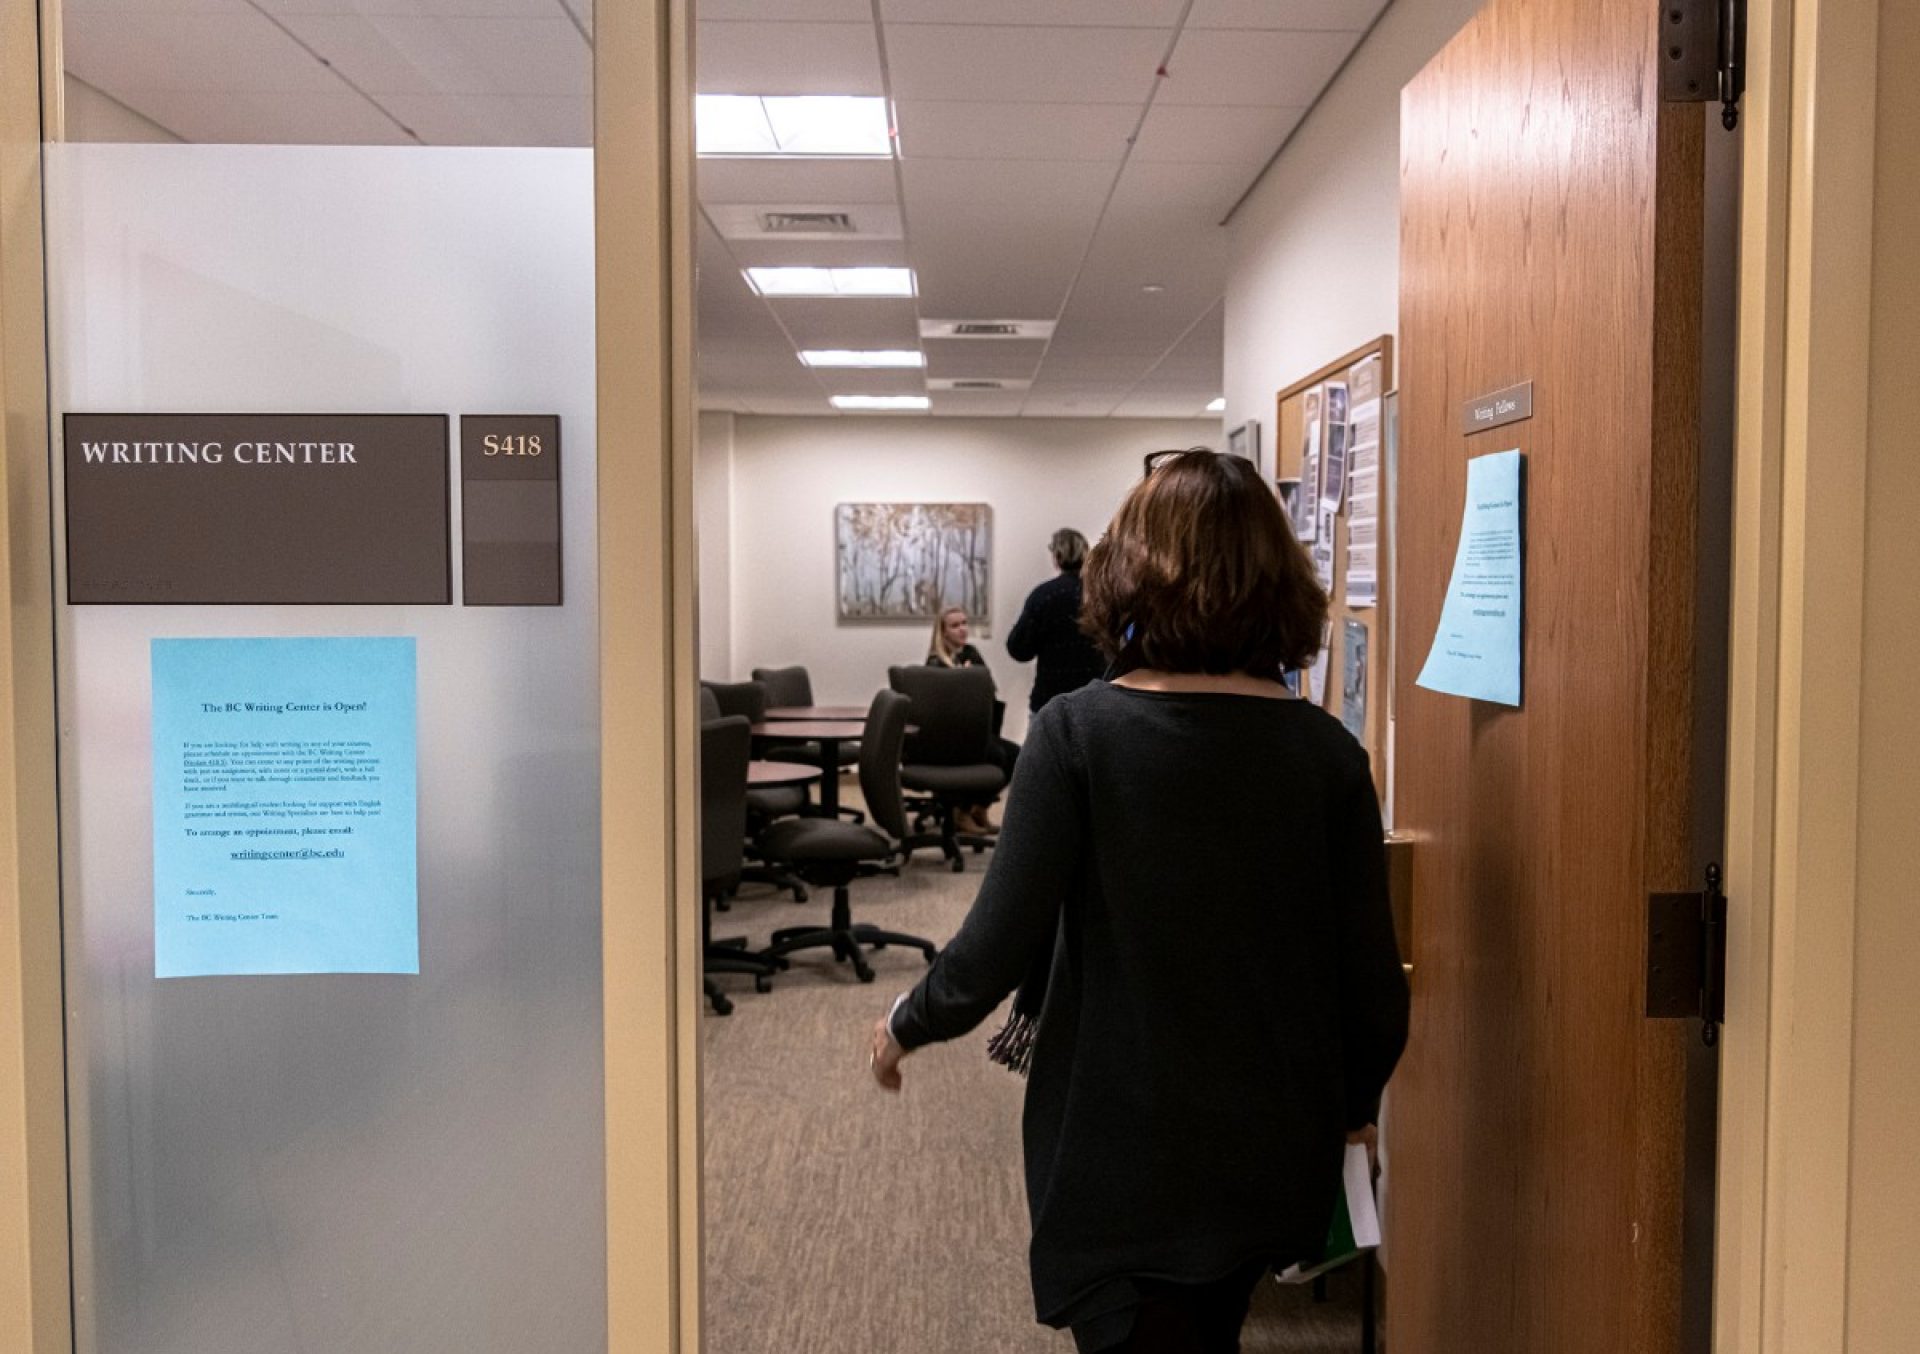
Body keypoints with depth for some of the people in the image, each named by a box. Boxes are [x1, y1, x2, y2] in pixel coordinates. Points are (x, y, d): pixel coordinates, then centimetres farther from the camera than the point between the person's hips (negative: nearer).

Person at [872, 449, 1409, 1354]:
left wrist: (904, 1026, 3)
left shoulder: (1078, 731, -16)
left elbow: (998, 948, -17)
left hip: (1120, 1153, -4)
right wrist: (1353, 1099, 15)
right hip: (1272, 1148, 4)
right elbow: (1369, 973, -5)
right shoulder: (1326, 751, -7)